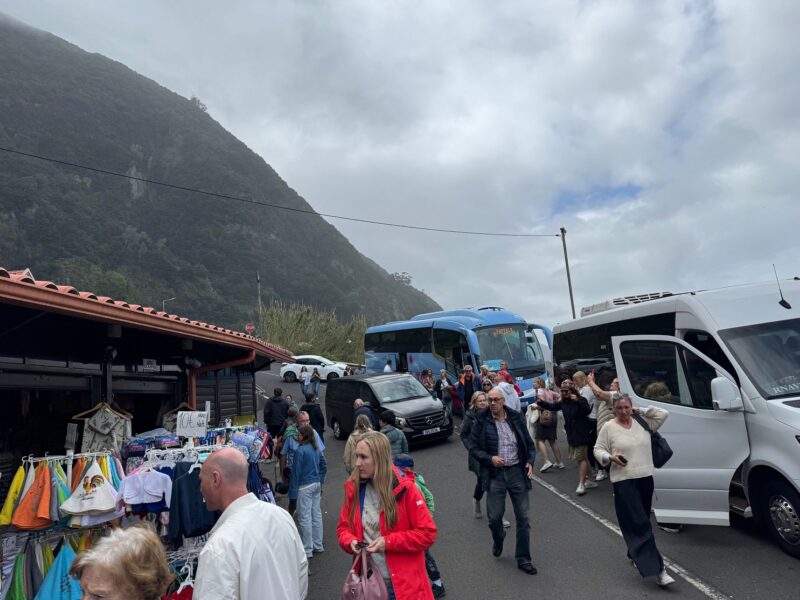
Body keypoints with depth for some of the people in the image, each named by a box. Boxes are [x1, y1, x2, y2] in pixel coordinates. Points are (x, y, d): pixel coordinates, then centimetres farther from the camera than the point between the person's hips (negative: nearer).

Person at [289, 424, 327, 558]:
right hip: (316, 485, 8)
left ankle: (307, 550, 10)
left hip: (304, 487, -8)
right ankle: (318, 545, 26)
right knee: (316, 514, 15)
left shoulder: (300, 451, -17)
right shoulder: (317, 449, 5)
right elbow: (324, 466, 13)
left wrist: (292, 493, -10)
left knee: (304, 517, 2)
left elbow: (296, 472, -15)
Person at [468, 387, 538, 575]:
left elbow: (529, 443, 10)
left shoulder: (515, 418, 0)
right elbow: (473, 448, -2)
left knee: (523, 518, 7)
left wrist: (530, 461, -5)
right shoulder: (481, 421, -7)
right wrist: (490, 458, -16)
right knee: (494, 517, 3)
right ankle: (498, 540, 38)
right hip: (495, 474, -2)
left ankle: (523, 559, 23)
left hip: (517, 472, 2)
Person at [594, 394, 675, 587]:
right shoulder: (608, 427, -3)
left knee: (640, 522, 17)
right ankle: (656, 568, -9)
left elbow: (663, 413, 5)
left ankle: (635, 555, 35)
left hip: (646, 478, 5)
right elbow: (598, 450, 0)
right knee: (640, 524, -8)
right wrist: (610, 457, -19)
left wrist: (641, 411, 2)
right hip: (624, 481, -5)